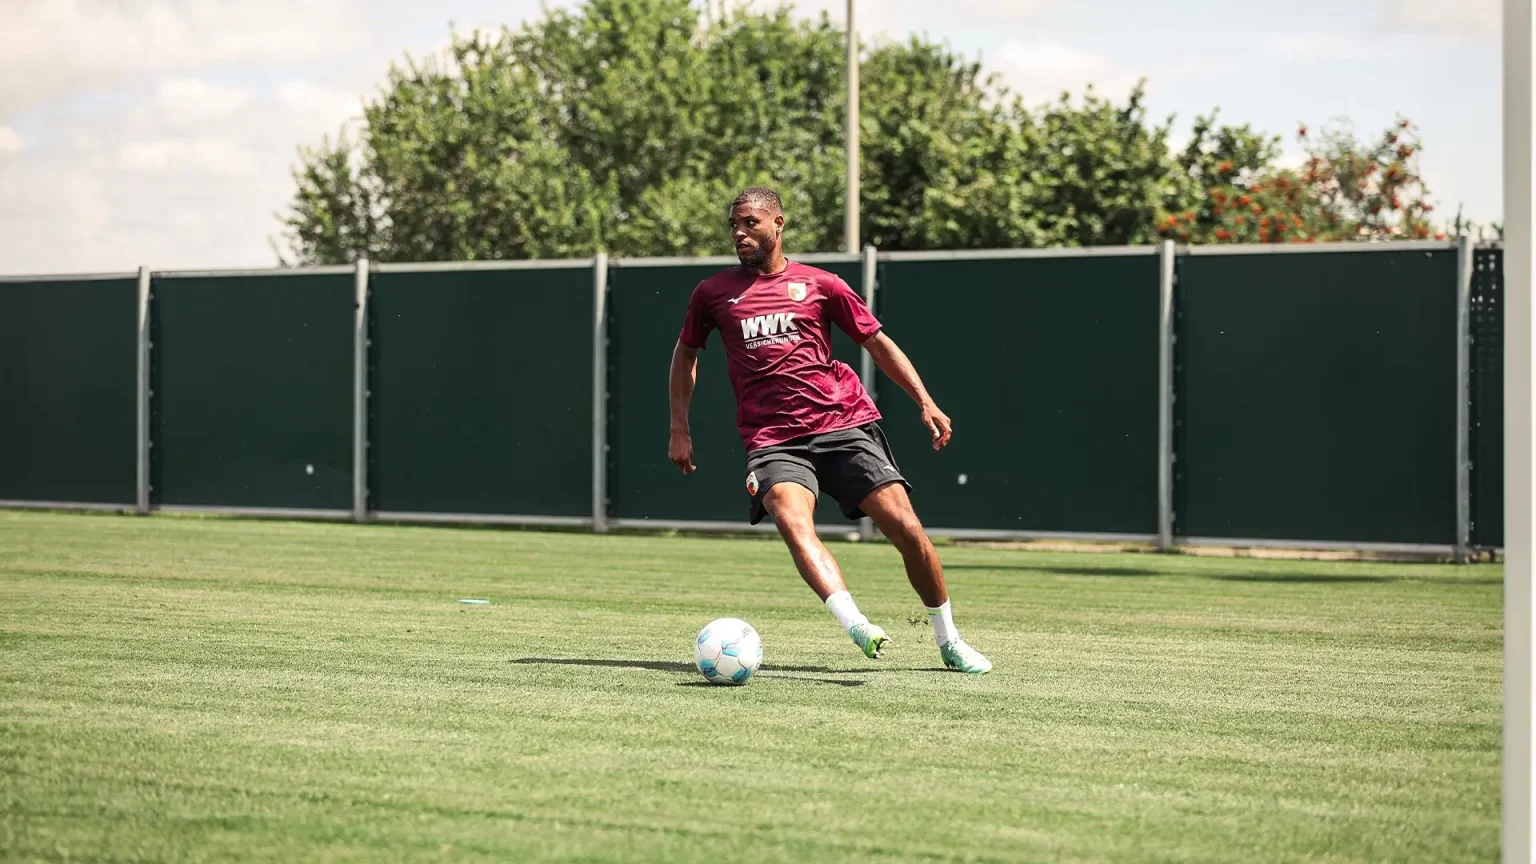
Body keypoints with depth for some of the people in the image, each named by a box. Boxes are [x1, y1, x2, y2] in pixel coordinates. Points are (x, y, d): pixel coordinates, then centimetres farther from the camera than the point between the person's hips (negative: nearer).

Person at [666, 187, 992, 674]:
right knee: (794, 523, -31)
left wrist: (926, 403, 5)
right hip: (773, 441, 0)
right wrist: (679, 428, 16)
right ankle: (855, 626, -45)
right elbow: (685, 353, 25)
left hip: (845, 424, 1)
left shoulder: (819, 284, 10)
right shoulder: (713, 293, 12)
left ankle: (949, 642, 9)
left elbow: (877, 342, 14)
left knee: (905, 527, -8)